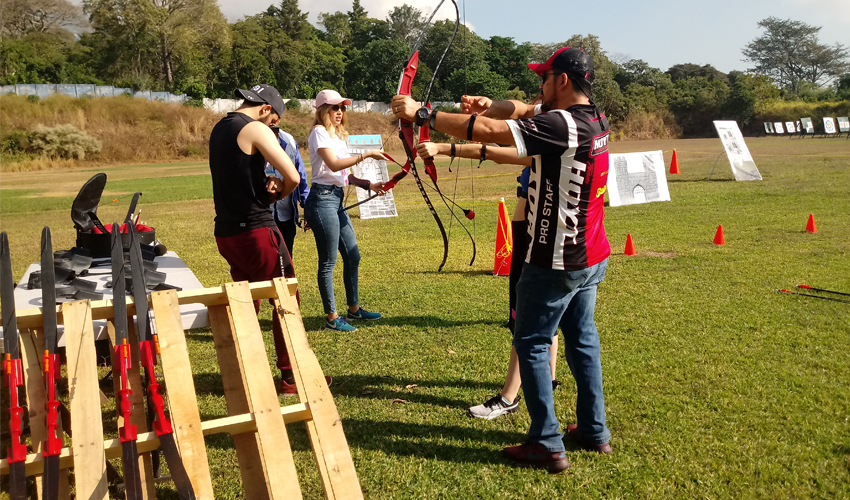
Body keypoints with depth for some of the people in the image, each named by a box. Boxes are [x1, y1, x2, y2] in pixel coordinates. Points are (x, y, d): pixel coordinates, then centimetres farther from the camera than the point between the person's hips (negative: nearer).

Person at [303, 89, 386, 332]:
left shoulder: (338, 135, 19)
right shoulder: (319, 132, -9)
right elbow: (333, 165, -23)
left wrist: (368, 184, 7)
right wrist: (366, 154, -22)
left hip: (337, 199, 10)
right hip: (323, 198, -10)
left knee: (352, 256, 14)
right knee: (328, 262, -3)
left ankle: (354, 308, 27)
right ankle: (332, 317, 6)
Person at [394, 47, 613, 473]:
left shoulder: (561, 125, -23)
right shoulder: (593, 119, 5)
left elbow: (485, 131, -26)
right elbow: (526, 111, 17)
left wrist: (420, 113, -19)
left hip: (556, 262, -9)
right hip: (590, 257, 9)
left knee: (530, 344, 3)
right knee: (582, 338, 18)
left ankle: (547, 445, 9)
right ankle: (594, 431, 30)